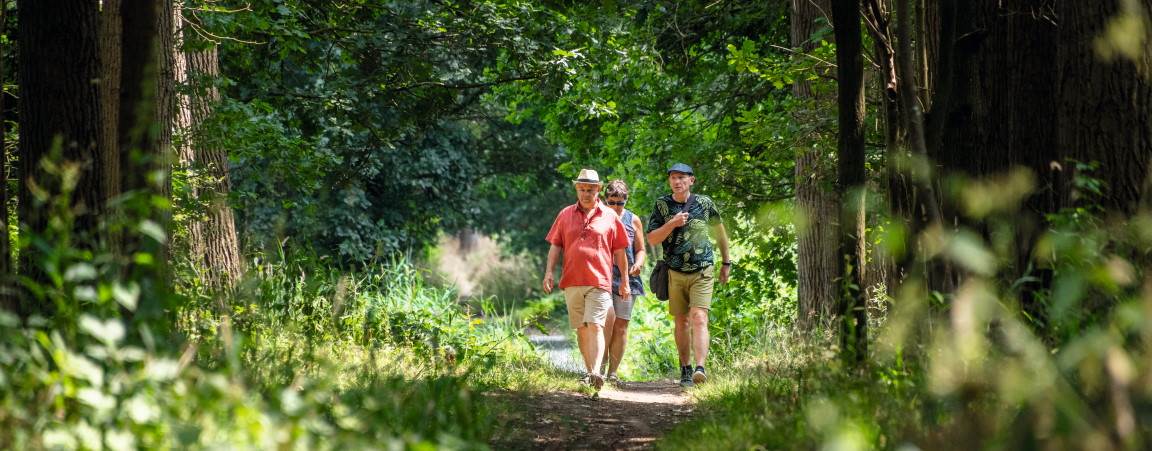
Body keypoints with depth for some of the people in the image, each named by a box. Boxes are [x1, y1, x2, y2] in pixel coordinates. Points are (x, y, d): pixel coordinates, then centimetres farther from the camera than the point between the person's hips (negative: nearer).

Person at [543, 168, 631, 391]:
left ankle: (596, 373, -26)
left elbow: (619, 251, 9)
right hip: (572, 281, 3)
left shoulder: (609, 217, 6)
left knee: (595, 326, -15)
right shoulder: (565, 215, 11)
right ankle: (589, 372, 16)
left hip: (599, 281, -3)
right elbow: (555, 246, 12)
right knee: (581, 329, 8)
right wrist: (549, 272, 0)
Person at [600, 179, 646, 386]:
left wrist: (639, 263, -5)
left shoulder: (633, 220, 10)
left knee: (621, 325, 1)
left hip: (626, 278, 3)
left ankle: (613, 372, 8)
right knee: (608, 317, -20)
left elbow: (641, 249, 16)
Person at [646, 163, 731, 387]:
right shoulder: (662, 205, 1)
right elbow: (652, 239, -3)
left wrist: (726, 263, 18)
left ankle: (700, 368, -27)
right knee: (681, 322, 10)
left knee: (699, 319, -16)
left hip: (702, 272, -2)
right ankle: (685, 369, 21)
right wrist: (672, 224, -19)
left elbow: (719, 231, 15)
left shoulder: (704, 203, 0)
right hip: (675, 273, 2)